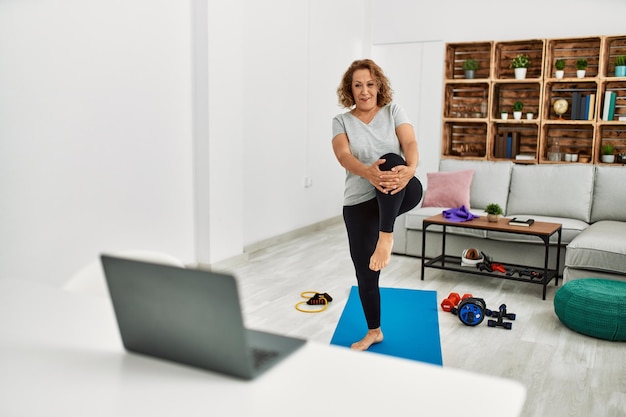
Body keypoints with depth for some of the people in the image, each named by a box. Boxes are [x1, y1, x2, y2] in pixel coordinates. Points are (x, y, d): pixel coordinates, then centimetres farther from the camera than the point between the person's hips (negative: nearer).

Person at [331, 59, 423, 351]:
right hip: (359, 203, 2)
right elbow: (344, 156, -16)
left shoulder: (393, 112, 4)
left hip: (400, 195, -1)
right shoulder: (341, 121, 3)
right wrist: (368, 172, -39)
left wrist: (410, 168, -36)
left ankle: (385, 237, -30)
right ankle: (374, 331, 27)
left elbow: (409, 143, -12)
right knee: (365, 272, 4)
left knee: (391, 160, -34)